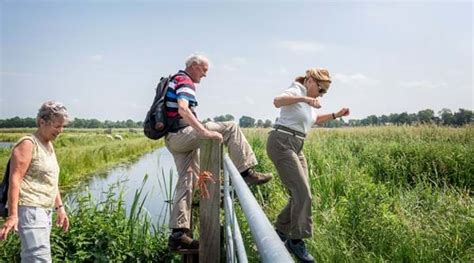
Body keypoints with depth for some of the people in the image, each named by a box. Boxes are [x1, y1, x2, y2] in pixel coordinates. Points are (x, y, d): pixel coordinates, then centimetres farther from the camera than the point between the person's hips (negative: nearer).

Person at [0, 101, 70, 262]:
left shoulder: (49, 145, 18)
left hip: (45, 210, 9)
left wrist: (60, 208, 21)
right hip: (29, 209, -9)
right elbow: (15, 180, -16)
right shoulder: (28, 144, -9)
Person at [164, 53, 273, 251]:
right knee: (230, 128, -9)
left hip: (172, 139, 10)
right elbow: (183, 110, -27)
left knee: (186, 182, 7)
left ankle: (178, 233, 6)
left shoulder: (174, 81, 24)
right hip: (182, 134, -10)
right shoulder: (185, 81, -8)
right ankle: (246, 173, -8)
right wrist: (205, 132, -33)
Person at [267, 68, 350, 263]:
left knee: (301, 194, 7)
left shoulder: (308, 101, 18)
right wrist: (303, 98, -43)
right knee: (302, 193, -14)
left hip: (296, 147, 10)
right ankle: (296, 240, -2)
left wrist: (336, 115, 24)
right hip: (281, 144, -10)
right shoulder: (296, 91, -9)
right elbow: (277, 101, -31)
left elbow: (314, 120, 35)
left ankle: (281, 232, 23)